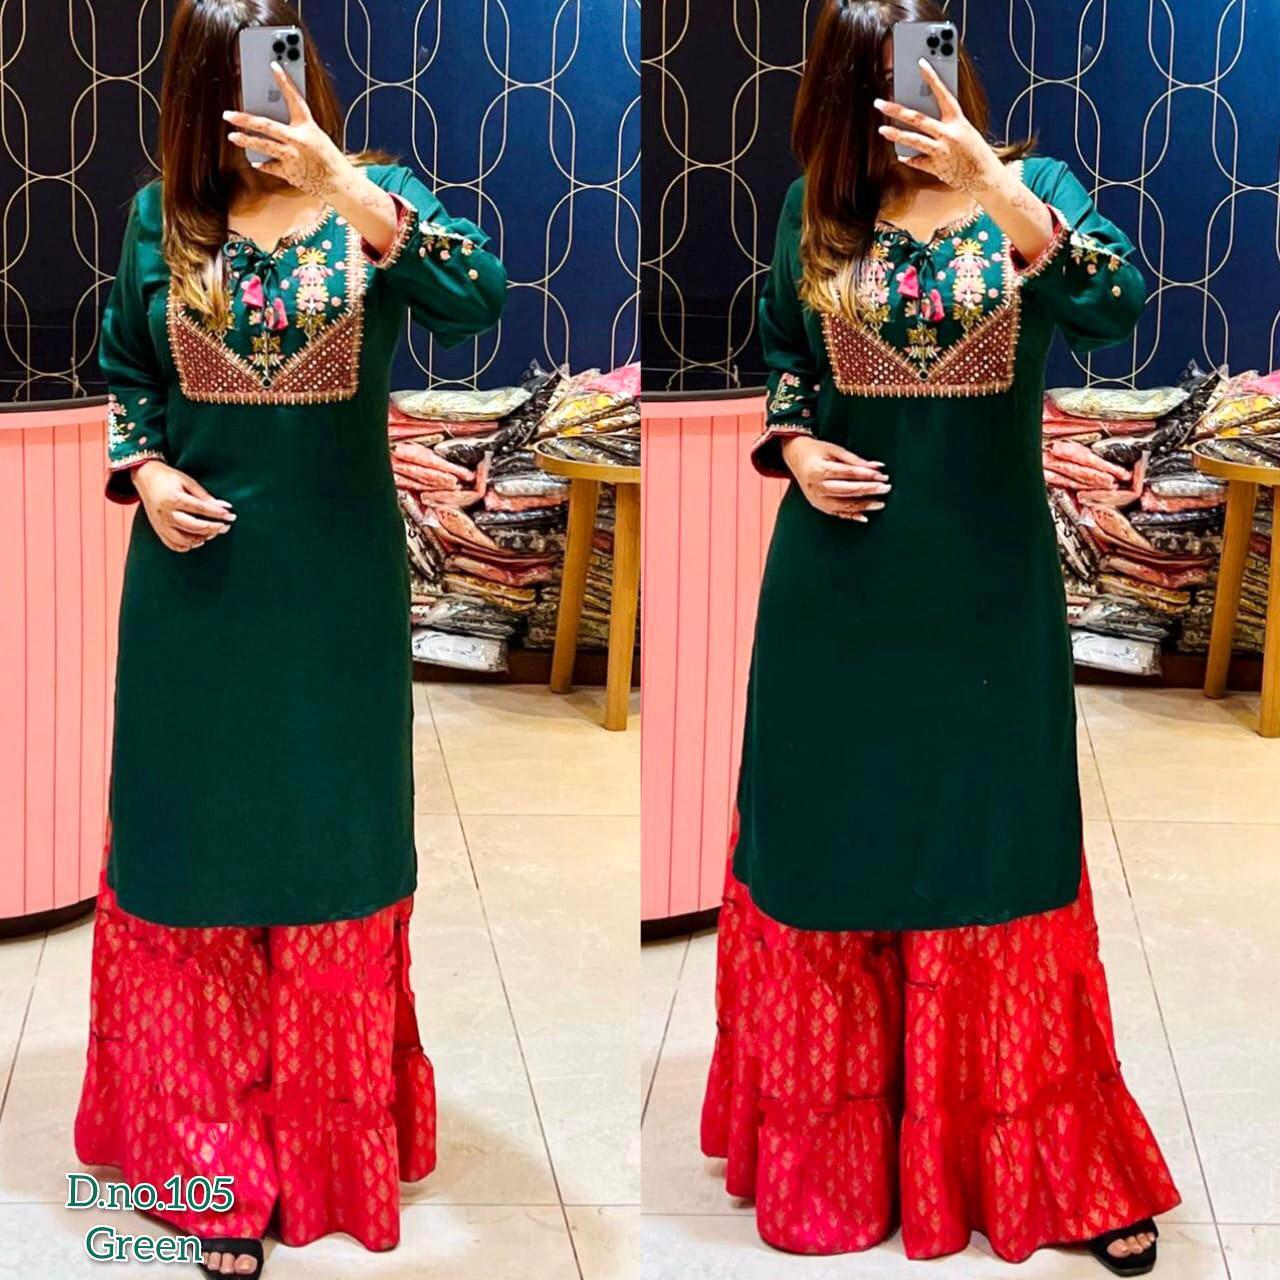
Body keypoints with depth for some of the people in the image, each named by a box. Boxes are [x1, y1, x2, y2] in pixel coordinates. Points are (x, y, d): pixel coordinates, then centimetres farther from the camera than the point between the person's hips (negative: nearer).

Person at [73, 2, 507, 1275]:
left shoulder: (377, 200, -5)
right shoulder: (161, 217, 1)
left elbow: (476, 301, -25)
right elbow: (123, 373, 12)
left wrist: (346, 189, -35)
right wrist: (145, 474, -7)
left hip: (335, 585, -1)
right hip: (199, 579, 1)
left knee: (326, 838, 10)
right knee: (198, 842, 7)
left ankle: (327, 1130, 28)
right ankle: (214, 1155, 20)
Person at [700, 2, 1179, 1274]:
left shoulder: (1035, 187, -4)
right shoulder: (815, 207, 2)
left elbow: (1113, 311, -23)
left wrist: (1001, 194, -37)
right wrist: (792, 450, -3)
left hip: (987, 590, -2)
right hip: (839, 589, 2)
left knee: (993, 855, 3)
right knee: (831, 849, 9)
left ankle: (1050, 1166, 15)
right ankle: (829, 1146, 25)